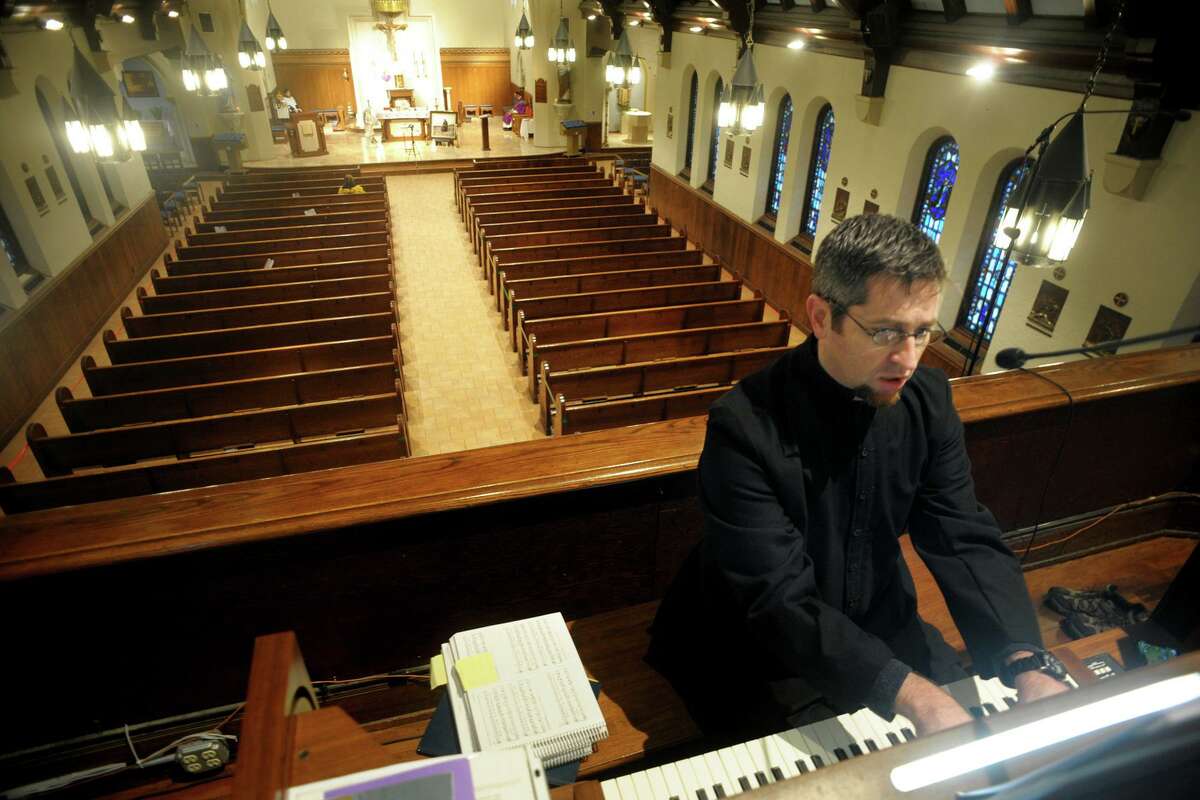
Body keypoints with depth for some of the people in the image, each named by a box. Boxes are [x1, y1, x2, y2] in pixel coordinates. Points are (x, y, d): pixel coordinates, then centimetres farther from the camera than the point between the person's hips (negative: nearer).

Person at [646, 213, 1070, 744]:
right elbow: (780, 600, -29)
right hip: (766, 657, -5)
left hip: (884, 631, 6)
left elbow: (966, 539, -7)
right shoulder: (745, 427, -28)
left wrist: (1028, 664, -20)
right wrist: (910, 693, -37)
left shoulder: (928, 399, -8)